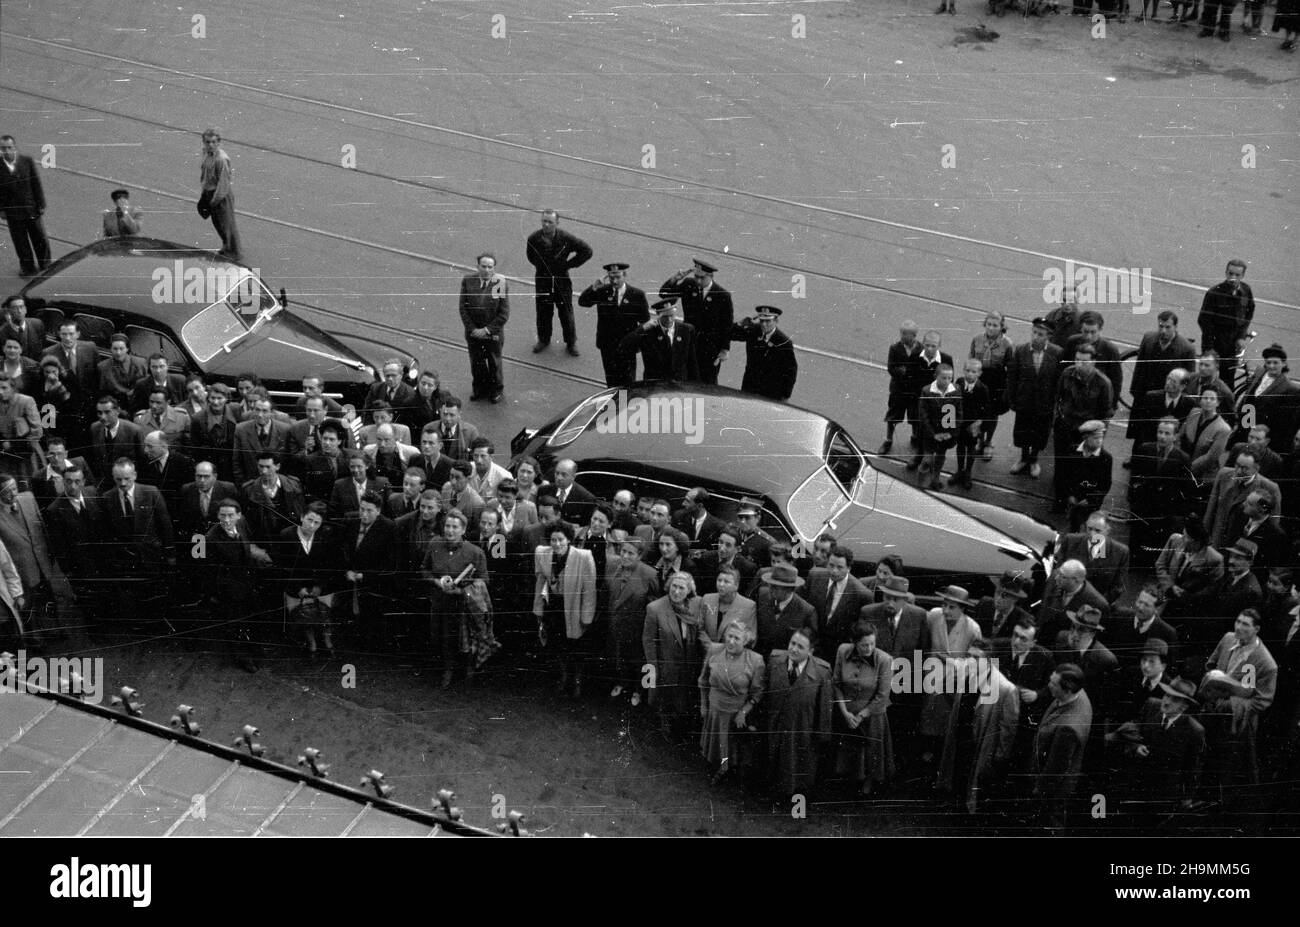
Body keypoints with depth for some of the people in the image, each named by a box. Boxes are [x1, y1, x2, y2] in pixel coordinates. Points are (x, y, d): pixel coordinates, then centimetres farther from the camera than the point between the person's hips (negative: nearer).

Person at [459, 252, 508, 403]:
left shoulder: (501, 283, -16)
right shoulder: (468, 280, -9)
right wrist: (472, 329, -12)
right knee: (476, 362, 16)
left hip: (493, 334, -2)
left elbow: (504, 314, -14)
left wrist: (487, 330, -16)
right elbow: (463, 308, -5)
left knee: (494, 363, 16)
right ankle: (480, 388, 39)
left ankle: (497, 390, 37)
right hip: (473, 333, 2)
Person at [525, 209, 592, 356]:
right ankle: (543, 339, 35)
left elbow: (587, 251, -9)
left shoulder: (565, 238, -19)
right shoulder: (534, 239, -12)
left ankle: (571, 342, 27)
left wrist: (570, 264, -9)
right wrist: (540, 266, 3)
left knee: (566, 313, 9)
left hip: (562, 279, -1)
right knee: (543, 312, 12)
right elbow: (530, 255, 12)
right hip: (543, 280, 2)